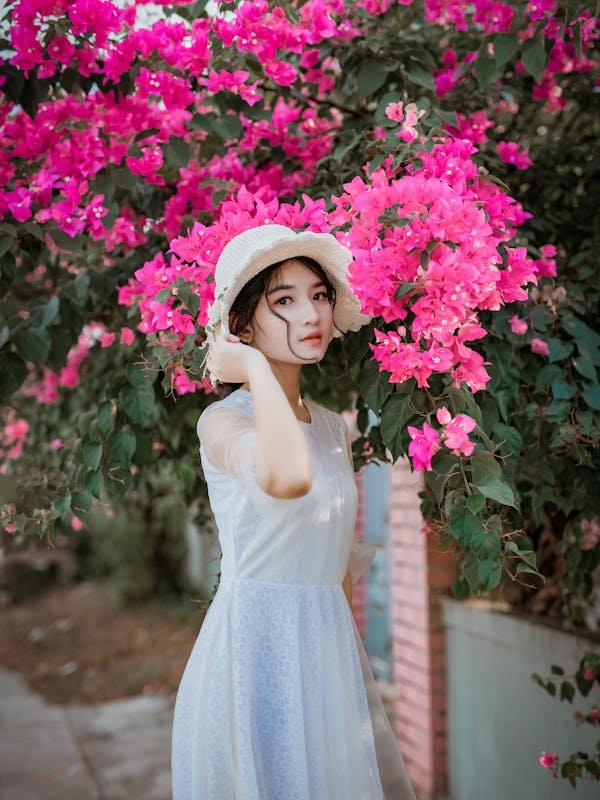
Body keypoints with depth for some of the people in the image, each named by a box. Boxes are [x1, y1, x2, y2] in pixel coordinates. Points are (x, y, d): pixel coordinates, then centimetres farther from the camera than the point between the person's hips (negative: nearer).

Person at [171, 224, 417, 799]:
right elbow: (288, 478, -38)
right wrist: (256, 369, -24)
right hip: (257, 650, -7)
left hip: (331, 645, 7)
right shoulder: (222, 420, -14)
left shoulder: (332, 426, 9)